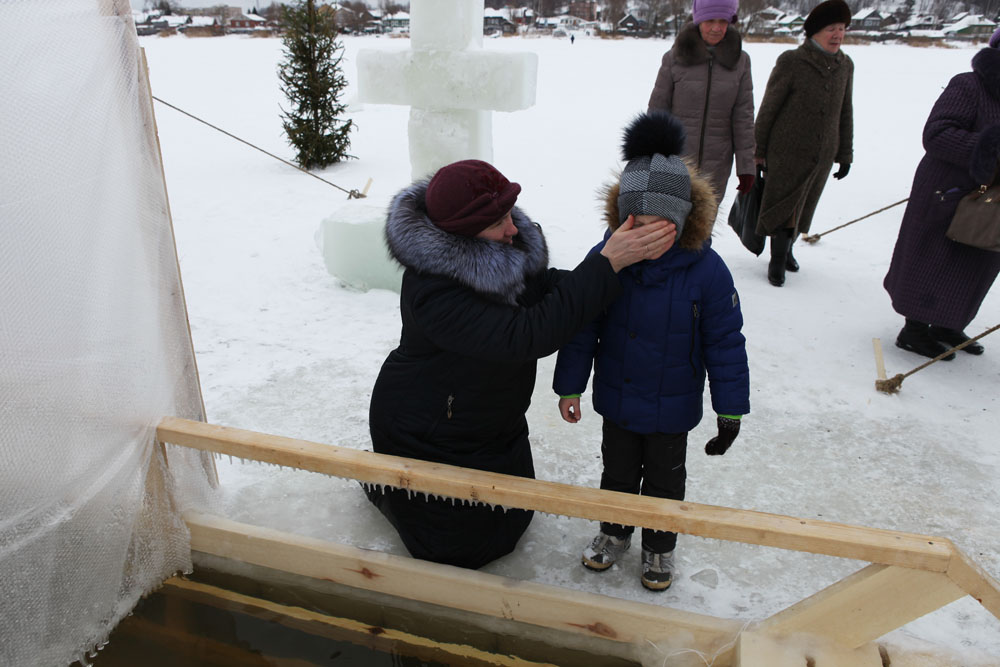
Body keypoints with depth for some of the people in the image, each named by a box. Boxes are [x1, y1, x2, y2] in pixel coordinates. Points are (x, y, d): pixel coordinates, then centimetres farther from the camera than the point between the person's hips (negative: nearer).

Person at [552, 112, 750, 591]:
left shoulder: (706, 270, -21)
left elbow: (725, 343, -11)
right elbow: (581, 328, -6)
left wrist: (730, 411, -7)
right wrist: (570, 386, 0)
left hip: (673, 407, -1)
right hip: (616, 399, 2)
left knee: (664, 479, 19)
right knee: (618, 471, 22)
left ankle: (659, 547, 44)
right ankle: (614, 532, 48)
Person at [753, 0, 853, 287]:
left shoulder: (845, 65, 5)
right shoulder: (791, 62, -11)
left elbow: (845, 113, 11)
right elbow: (768, 108, -7)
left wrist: (845, 154, 12)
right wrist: (757, 150, -6)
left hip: (823, 155, 5)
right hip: (787, 153, -5)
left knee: (803, 208, 16)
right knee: (783, 207, 0)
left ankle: (787, 248, 36)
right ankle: (777, 259, 17)